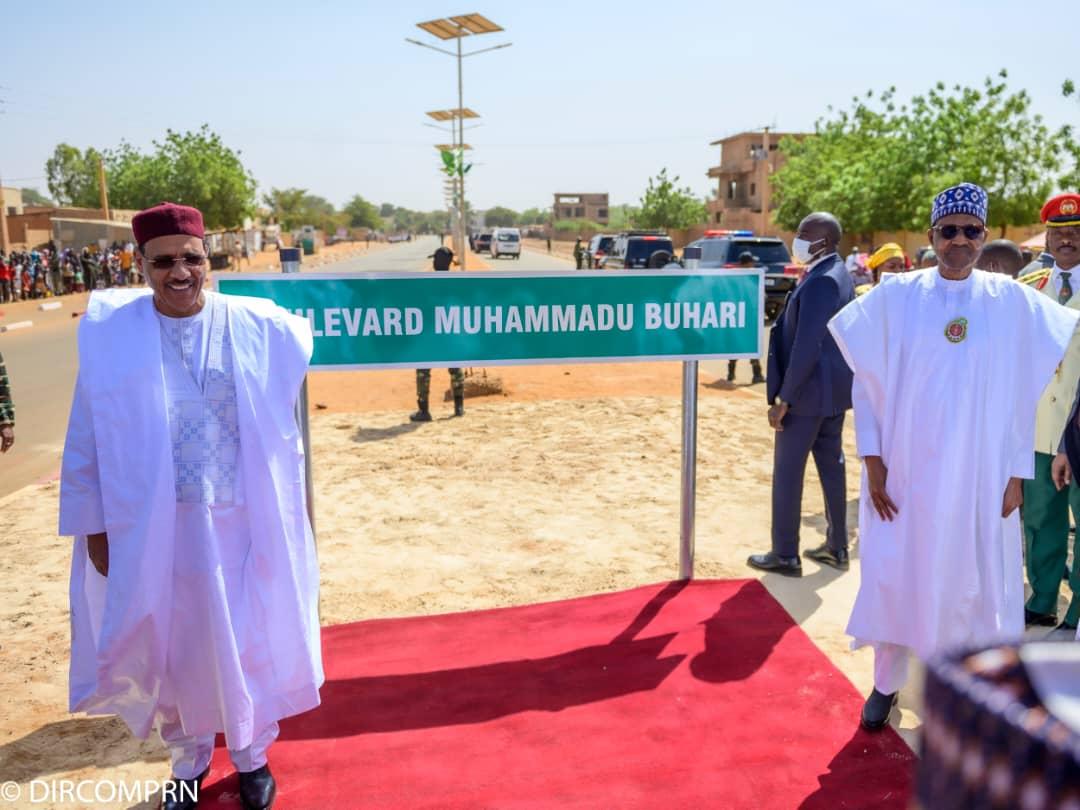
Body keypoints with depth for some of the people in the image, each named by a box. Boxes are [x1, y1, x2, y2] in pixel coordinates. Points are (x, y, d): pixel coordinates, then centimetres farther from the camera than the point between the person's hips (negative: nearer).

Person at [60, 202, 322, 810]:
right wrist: (94, 525, -1)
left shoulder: (257, 327, -5)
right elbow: (86, 440, -1)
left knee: (250, 639, 14)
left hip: (241, 520, 0)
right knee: (169, 645, 16)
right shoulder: (109, 333, -7)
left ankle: (252, 754, 39)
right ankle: (188, 759, 41)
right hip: (151, 525, 0)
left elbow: (281, 431, 6)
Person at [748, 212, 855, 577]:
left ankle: (785, 555, 10)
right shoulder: (840, 275, 10)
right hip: (834, 387, 10)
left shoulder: (819, 282, -21)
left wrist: (783, 399, -21)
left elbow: (806, 348, -25)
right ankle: (837, 547, 27)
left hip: (809, 391, -10)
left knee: (787, 471, 1)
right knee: (831, 465, 16)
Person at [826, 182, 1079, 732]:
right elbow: (868, 379, 0)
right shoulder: (896, 296, -2)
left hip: (979, 475, 1)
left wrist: (1017, 472, -1)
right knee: (895, 575, 6)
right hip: (905, 469, 0)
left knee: (970, 579, 9)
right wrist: (872, 458, -5)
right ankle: (887, 683, 24)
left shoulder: (1012, 302, 1)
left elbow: (1024, 391, 3)